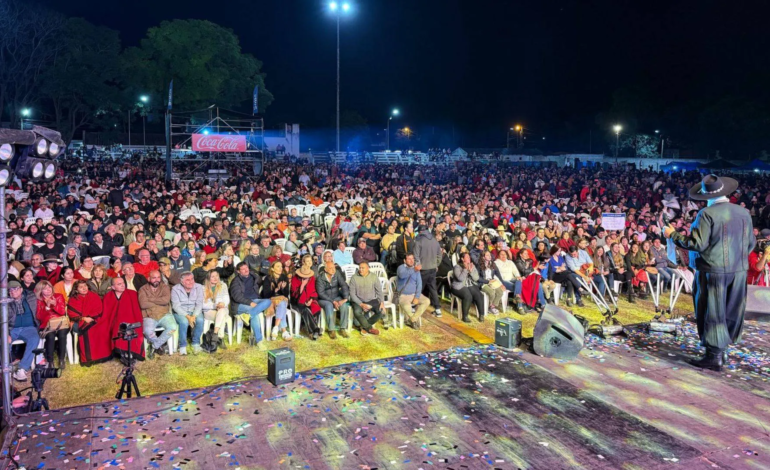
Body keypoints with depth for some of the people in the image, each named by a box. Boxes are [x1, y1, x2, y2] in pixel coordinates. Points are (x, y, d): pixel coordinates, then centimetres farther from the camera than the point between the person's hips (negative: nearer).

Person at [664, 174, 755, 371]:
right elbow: (751, 243, 9)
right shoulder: (744, 213, 5)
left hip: (713, 270, -6)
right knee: (732, 312, 15)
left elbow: (697, 244, -17)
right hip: (738, 270, 6)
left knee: (713, 313, 1)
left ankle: (714, 357, 6)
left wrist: (673, 235, -6)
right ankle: (720, 349, 26)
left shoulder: (707, 214, -15)